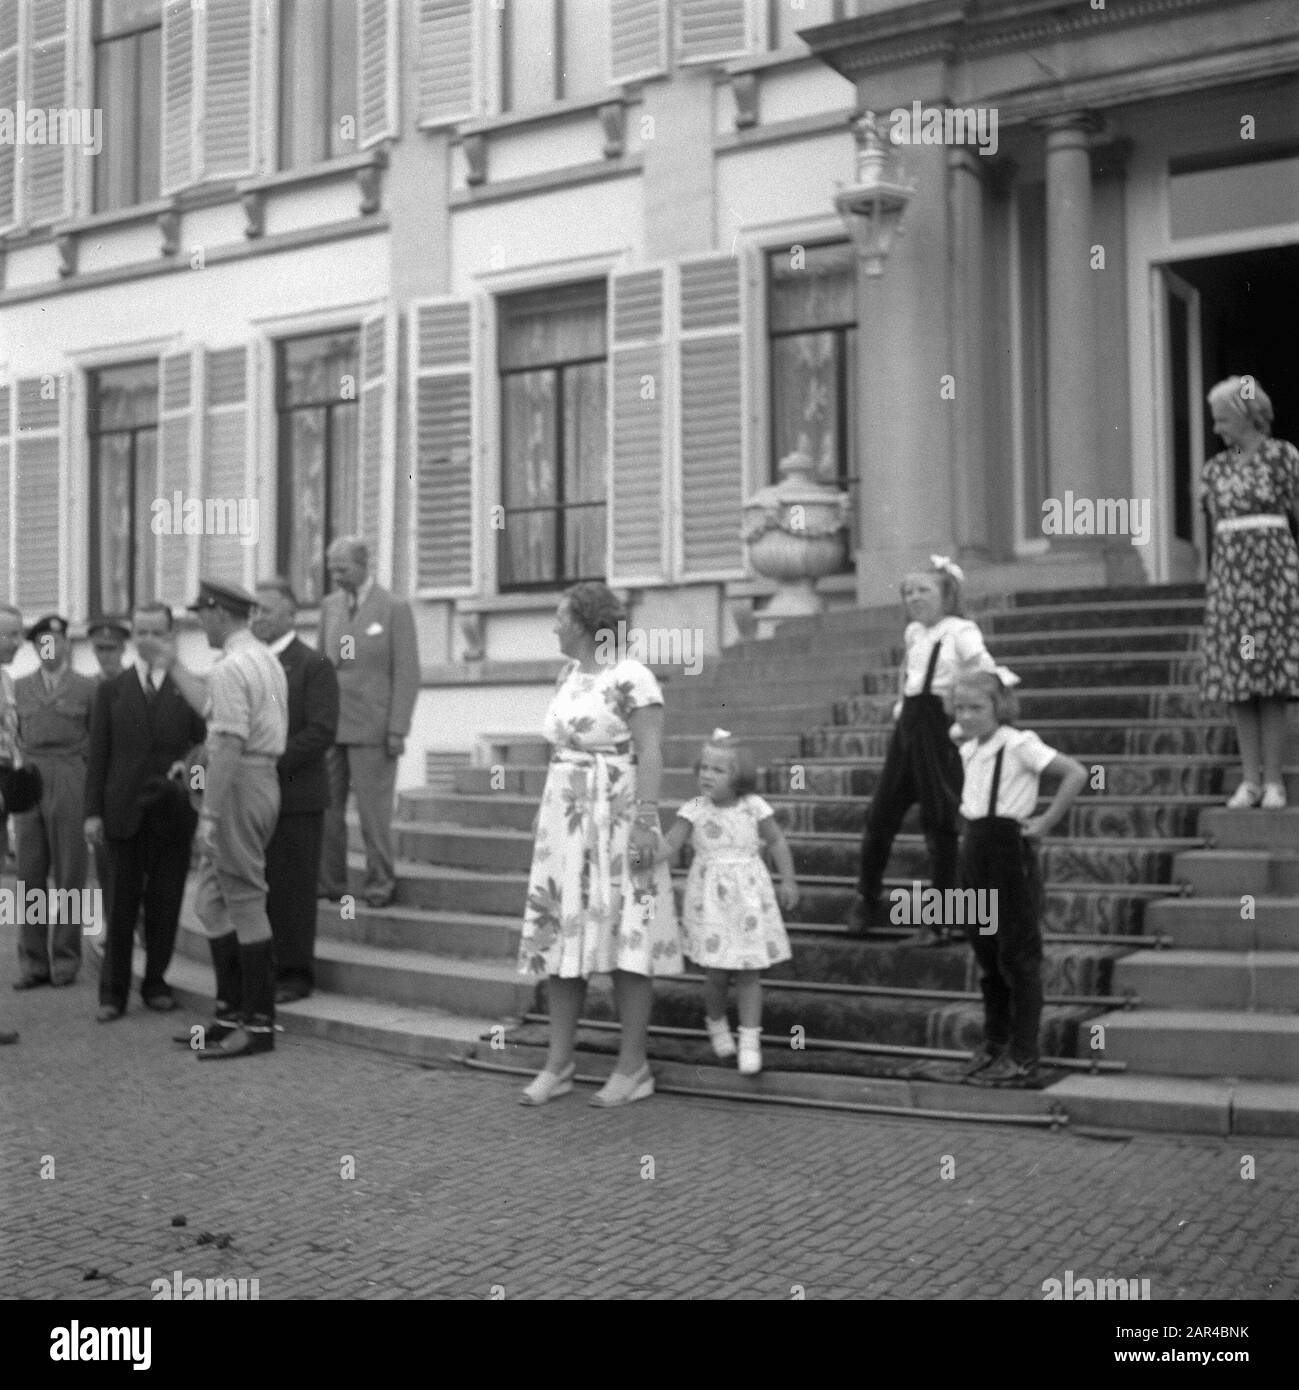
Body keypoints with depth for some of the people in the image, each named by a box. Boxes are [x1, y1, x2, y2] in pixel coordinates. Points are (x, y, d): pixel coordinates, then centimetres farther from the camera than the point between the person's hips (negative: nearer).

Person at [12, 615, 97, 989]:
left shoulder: (87, 688, 5)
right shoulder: (19, 687, 14)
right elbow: (11, 735, 16)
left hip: (70, 784, -3)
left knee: (69, 876, 0)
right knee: (30, 874, 3)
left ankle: (65, 961, 8)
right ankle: (32, 962, 9)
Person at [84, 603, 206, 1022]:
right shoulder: (111, 690, 8)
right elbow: (98, 755, 6)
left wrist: (190, 764, -17)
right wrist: (93, 811, 0)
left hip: (174, 812, 0)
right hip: (124, 811, 0)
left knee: (165, 902, 5)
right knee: (123, 904, 3)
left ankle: (156, 982, 19)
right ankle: (113, 991, 10)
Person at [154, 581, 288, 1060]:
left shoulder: (230, 667, -16)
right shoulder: (264, 659, 15)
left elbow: (229, 745, -22)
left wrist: (210, 812, -21)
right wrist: (172, 665, 30)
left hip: (239, 784, -10)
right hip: (261, 780, 10)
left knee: (245, 903, -4)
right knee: (211, 902, 15)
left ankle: (259, 1025, 3)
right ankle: (230, 1013, 20)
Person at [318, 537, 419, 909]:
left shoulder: (394, 609, -4)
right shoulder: (329, 606, 12)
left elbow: (406, 674, -6)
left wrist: (397, 731, -11)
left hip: (372, 728, -5)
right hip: (331, 725, 5)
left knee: (373, 810, -1)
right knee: (325, 807, 3)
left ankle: (380, 885, 11)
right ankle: (330, 883, 13)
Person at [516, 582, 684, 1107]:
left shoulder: (631, 678, -12)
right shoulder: (568, 675, 13)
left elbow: (650, 754, -17)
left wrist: (645, 824, -22)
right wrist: (547, 813, 18)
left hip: (615, 820, -8)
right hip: (565, 822, 8)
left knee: (623, 940, -2)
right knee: (561, 938, 6)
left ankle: (632, 1068, 7)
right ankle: (558, 1064, 13)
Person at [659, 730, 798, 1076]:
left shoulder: (753, 807, -4)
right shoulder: (694, 809, -5)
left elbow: (777, 842, 6)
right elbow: (670, 845, -13)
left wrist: (789, 881, 3)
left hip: (748, 895, 0)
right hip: (710, 899, 0)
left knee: (749, 973, 0)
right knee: (716, 973, 2)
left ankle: (750, 1041, 8)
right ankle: (716, 1022, 31)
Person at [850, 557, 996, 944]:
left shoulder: (960, 631, -9)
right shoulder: (914, 632, 13)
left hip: (939, 728, -7)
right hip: (907, 726, 7)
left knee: (939, 823, -2)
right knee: (880, 815, 7)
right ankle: (867, 903, 23)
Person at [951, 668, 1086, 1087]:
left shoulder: (1019, 744, -13)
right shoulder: (967, 750, 10)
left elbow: (1076, 773, -20)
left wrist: (1046, 821, -17)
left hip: (1011, 853, -8)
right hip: (975, 852, 8)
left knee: (1017, 958, -1)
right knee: (986, 957, 14)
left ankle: (1023, 1058, 5)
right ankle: (994, 1045, 26)